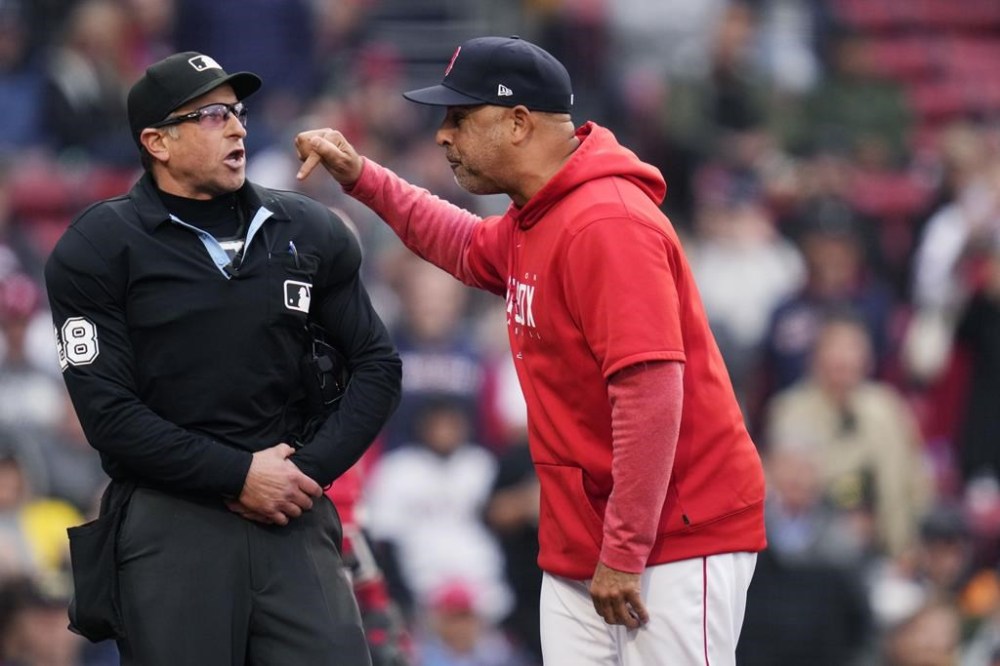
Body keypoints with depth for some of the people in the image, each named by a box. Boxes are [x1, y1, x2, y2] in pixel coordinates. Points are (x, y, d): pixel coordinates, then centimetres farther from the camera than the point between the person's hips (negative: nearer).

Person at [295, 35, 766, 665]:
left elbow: (651, 394, -24)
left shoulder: (606, 223, -18)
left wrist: (624, 554, -23)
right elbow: (470, 249, 38)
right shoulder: (531, 223, 13)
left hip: (675, 542, -10)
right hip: (579, 548, 10)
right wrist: (361, 177, 25)